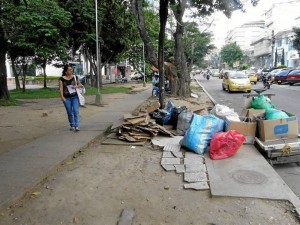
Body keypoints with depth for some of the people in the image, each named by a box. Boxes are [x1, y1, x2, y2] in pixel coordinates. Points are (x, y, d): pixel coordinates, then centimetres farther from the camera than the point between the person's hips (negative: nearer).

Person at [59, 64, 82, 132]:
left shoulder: (75, 77, 4)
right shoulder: (62, 78, 0)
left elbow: (80, 84, 13)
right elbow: (61, 88, -5)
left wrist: (76, 86, -9)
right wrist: (62, 96, -15)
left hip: (75, 97, 0)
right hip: (67, 98, 0)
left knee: (76, 111, -11)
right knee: (69, 112, 7)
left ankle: (77, 126, -11)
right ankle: (72, 126, 21)